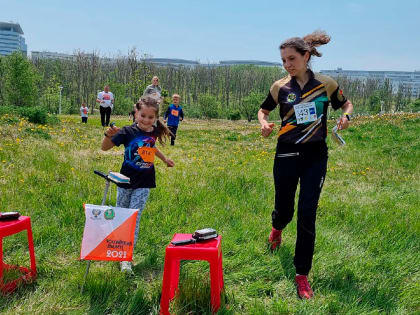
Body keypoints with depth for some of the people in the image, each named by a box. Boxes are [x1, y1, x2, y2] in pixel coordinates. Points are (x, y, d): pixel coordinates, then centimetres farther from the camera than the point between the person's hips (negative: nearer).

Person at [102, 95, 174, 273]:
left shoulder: (153, 132, -1)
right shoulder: (128, 132, -13)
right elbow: (104, 147, -13)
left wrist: (165, 159, 33)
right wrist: (109, 135, -33)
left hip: (144, 184, 2)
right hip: (126, 180, -1)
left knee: (134, 218, -3)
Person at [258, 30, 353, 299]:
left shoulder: (326, 84, -2)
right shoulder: (280, 87, -1)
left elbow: (347, 104, 13)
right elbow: (263, 110, 15)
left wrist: (346, 116, -9)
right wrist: (264, 124, -7)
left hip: (316, 156, -1)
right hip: (287, 155, 1)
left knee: (307, 214, -4)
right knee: (284, 210, 10)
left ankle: (302, 275, 10)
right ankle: (277, 229, 51)